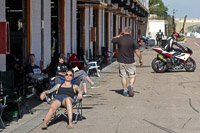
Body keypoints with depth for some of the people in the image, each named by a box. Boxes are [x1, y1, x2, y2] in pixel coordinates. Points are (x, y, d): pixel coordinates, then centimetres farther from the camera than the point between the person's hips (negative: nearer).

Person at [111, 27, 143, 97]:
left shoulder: (119, 39, -4)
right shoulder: (132, 40, -9)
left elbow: (112, 40, 17)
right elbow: (137, 51, -10)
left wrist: (119, 35, 14)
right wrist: (140, 59, 2)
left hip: (121, 61, 2)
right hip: (130, 61, -2)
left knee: (123, 76, 10)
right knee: (132, 76, 6)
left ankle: (125, 91, 9)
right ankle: (131, 86, -18)